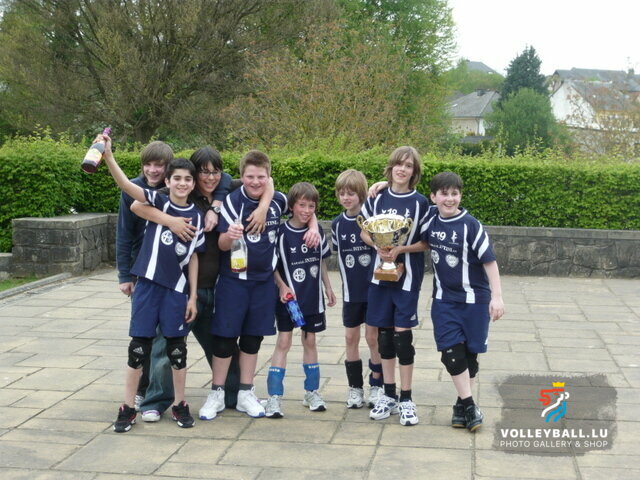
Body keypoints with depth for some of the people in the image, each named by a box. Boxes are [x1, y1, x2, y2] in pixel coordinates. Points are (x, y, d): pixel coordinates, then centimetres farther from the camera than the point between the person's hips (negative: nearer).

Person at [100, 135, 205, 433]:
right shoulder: (158, 202, -2)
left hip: (177, 288, 2)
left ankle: (179, 405, 23)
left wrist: (193, 296, 5)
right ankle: (128, 408, 13)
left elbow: (193, 258, 8)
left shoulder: (196, 216, 5)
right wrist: (108, 155, -33)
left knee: (177, 346, 9)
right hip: (148, 283, -2)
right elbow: (125, 185, -17)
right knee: (139, 344, 3)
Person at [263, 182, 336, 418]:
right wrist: (282, 286, -17)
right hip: (288, 297, -4)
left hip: (312, 297, 4)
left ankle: (312, 392, 24)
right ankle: (274, 397, -2)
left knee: (310, 341, 13)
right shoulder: (281, 233, -11)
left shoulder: (317, 232, 1)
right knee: (283, 342, -4)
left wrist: (328, 288, 14)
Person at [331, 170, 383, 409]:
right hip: (351, 290, 4)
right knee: (351, 337, 7)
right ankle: (355, 387, 19)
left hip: (374, 288, -4)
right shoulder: (337, 224, 2)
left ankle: (376, 385, 17)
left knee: (373, 337, 2)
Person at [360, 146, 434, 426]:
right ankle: (388, 395, 20)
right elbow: (365, 232, 10)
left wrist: (402, 249, -17)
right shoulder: (377, 198, 4)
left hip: (407, 277, -3)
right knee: (384, 334, 8)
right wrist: (379, 247, -10)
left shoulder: (420, 203, -4)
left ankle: (406, 399, 6)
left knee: (402, 334, -5)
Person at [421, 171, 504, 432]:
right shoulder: (431, 222, 0)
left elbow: (489, 261, -13)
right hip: (444, 300, 3)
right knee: (451, 352, -7)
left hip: (474, 299, -3)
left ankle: (463, 404, 21)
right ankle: (468, 405, 3)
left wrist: (497, 297, -17)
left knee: (470, 352, 6)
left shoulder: (470, 225, -13)